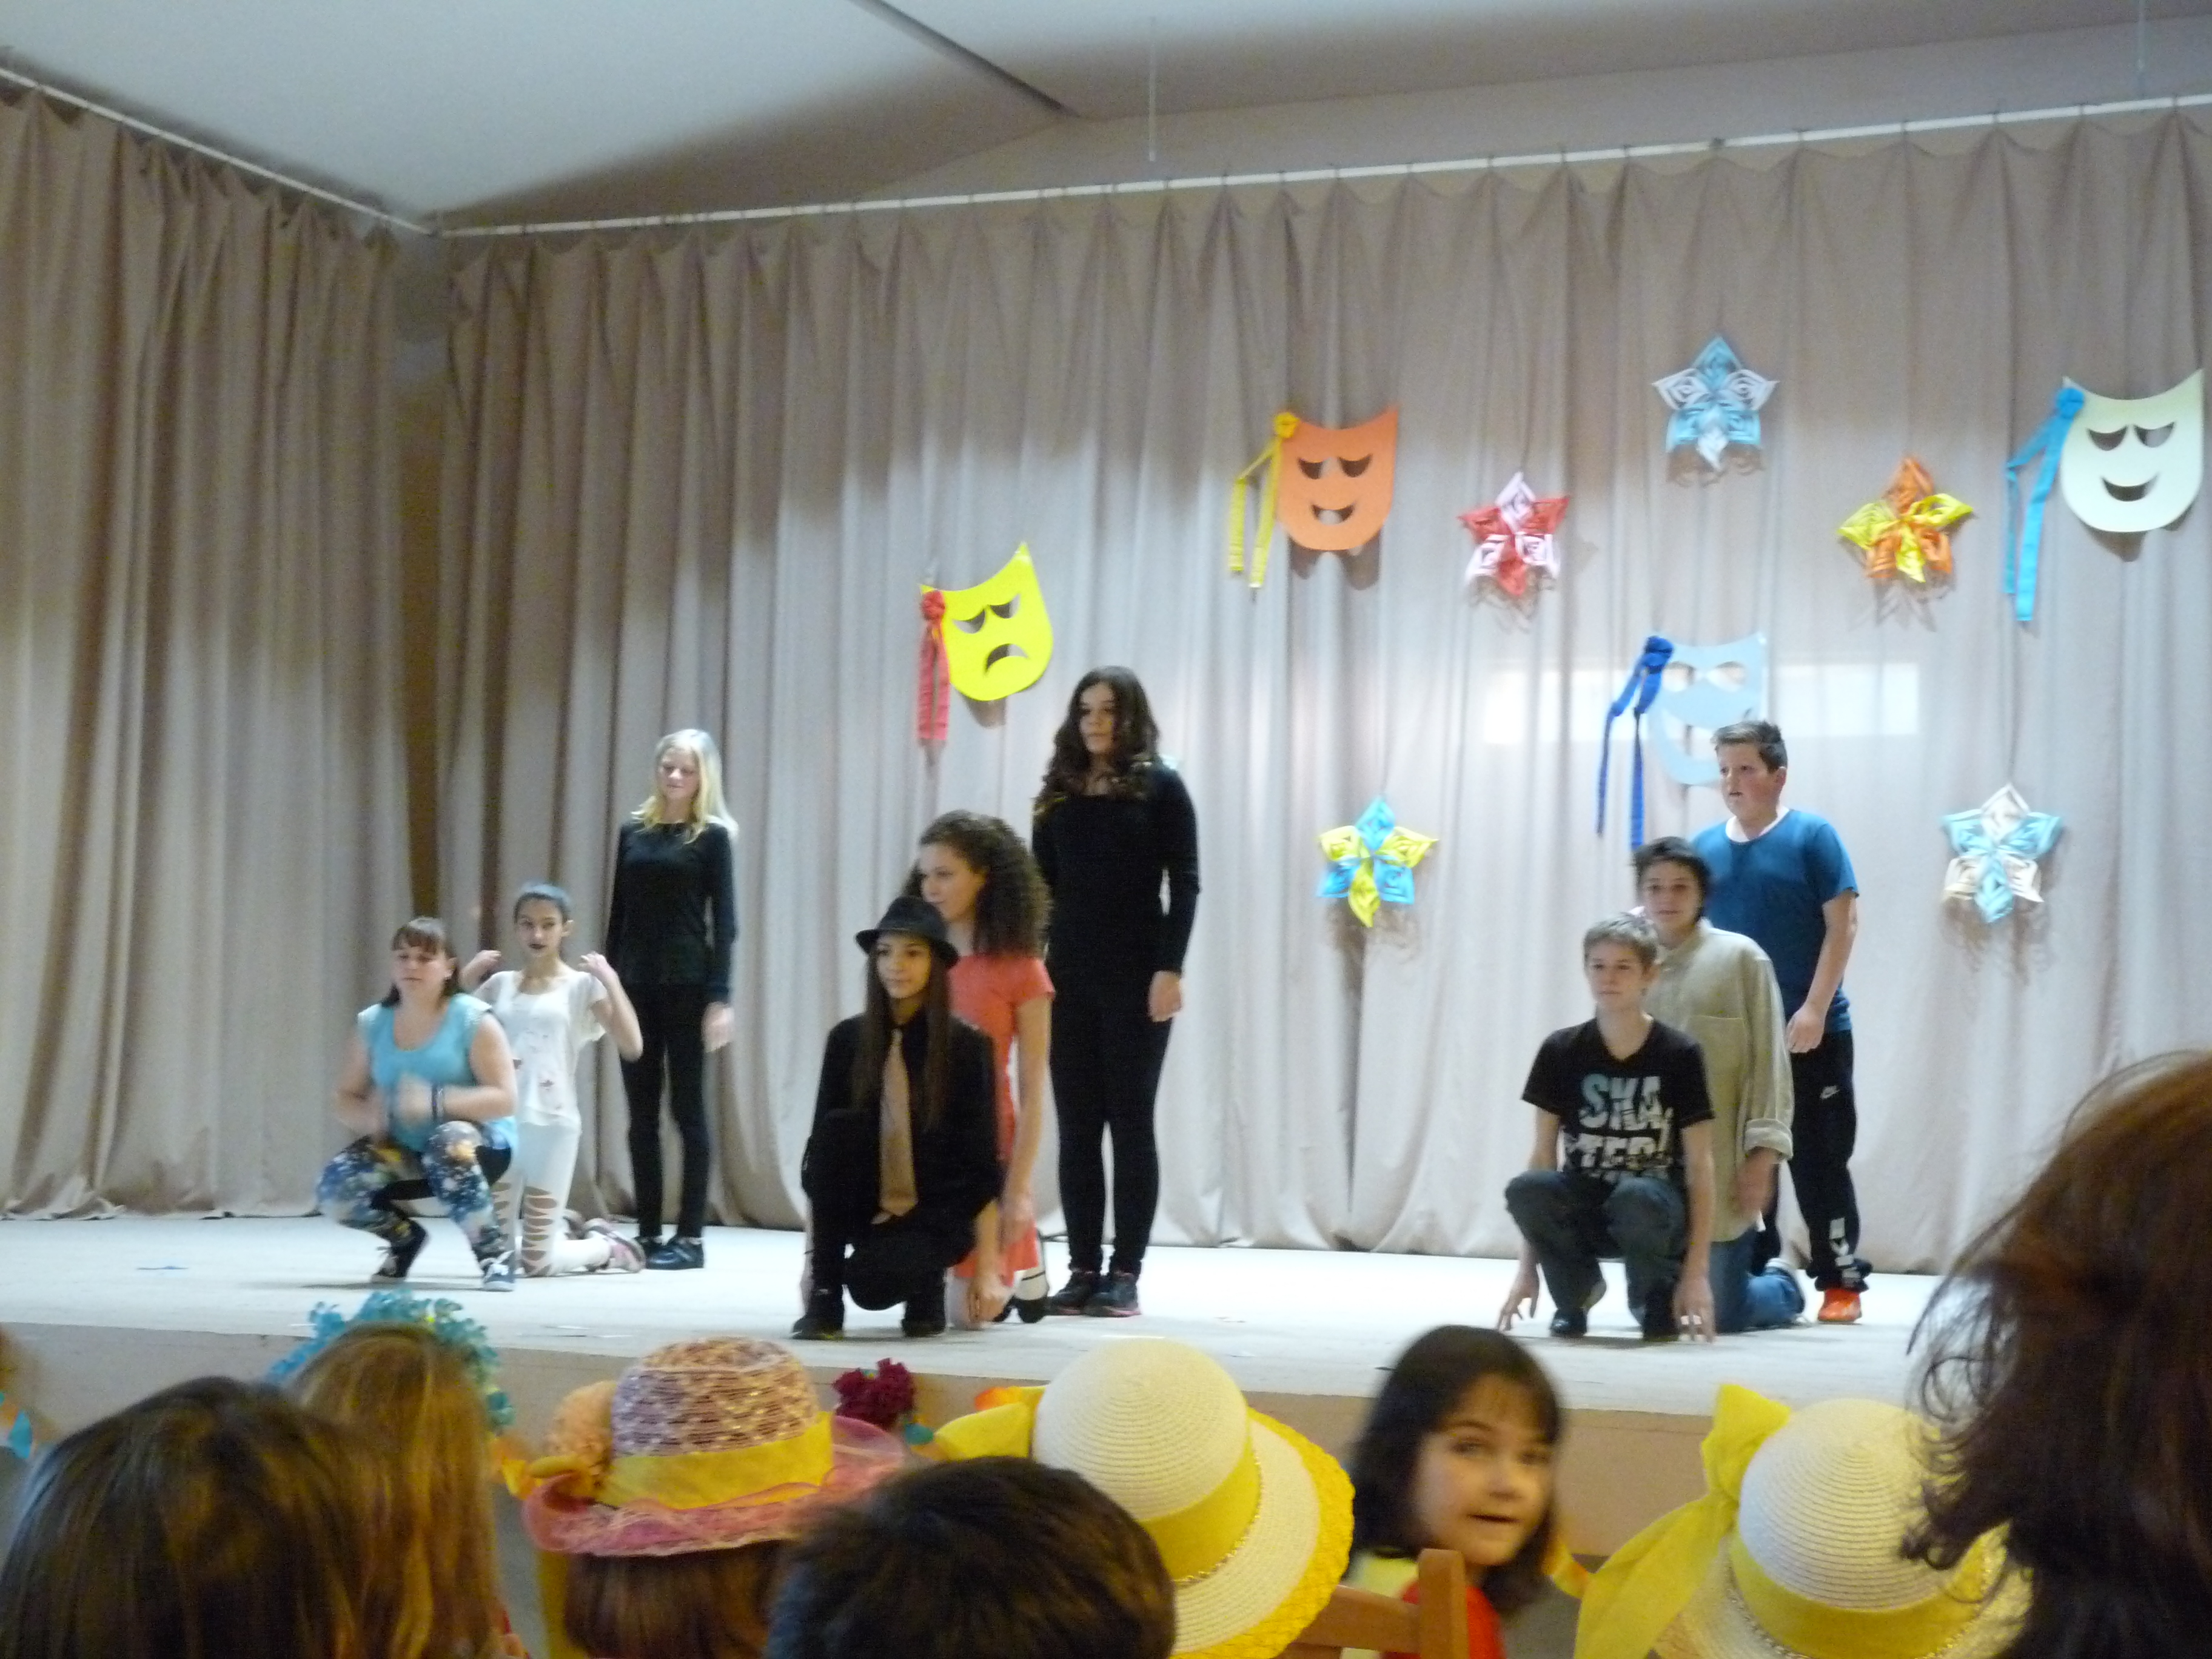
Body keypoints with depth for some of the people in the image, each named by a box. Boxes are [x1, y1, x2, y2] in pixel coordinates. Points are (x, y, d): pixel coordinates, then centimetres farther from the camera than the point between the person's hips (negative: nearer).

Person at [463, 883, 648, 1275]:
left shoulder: (582, 985, -1)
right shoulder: (500, 984, 10)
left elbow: (632, 1047, -12)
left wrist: (611, 981, -14)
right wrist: (465, 980, 2)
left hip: (552, 1124, -4)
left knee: (536, 1264, -3)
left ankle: (608, 1248, 27)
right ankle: (562, 1229, 31)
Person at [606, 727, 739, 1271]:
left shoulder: (713, 836, -1)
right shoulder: (633, 831, 11)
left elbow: (724, 921, -5)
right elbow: (618, 913, 13)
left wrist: (720, 996, -12)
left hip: (687, 984, -5)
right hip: (635, 982, 5)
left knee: (688, 1109, -1)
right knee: (641, 1114, 6)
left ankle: (691, 1237, 2)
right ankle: (648, 1233, 11)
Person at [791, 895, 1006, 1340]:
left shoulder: (967, 1047, -9)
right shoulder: (847, 1039, -1)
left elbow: (984, 1166, -10)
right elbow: (820, 1140, -1)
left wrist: (987, 1271, -14)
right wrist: (813, 1259, -5)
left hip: (937, 1214, -3)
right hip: (867, 1209, 4)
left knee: (870, 1279, -32)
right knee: (837, 1126, -25)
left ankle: (927, 1282, 6)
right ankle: (825, 1295, -17)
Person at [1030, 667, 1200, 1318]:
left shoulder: (1161, 787, 0)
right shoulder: (1058, 794, 11)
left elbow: (1184, 884, -4)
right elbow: (1042, 886, 11)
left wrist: (1171, 968, -13)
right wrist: (1031, 960, 1)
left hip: (1137, 976, -4)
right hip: (1069, 975, 4)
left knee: (1130, 1120, 0)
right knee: (1076, 1124, 4)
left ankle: (1125, 1273, 3)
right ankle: (1083, 1268, 8)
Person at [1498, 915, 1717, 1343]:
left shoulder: (1679, 1054, -8)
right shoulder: (1561, 1051, -2)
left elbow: (1700, 1166, -8)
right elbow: (1543, 1157, -1)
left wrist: (1697, 1272, -14)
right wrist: (1526, 1269, -4)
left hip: (1658, 1205, -2)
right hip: (1586, 1205, 2)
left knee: (1635, 1198, -38)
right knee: (1525, 1188, -31)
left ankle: (1659, 1297, -5)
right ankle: (1577, 1290, -1)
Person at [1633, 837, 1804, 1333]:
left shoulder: (1740, 958, -1)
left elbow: (1768, 1063, -4)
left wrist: (1762, 1153, -10)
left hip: (1718, 1169, -4)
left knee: (1720, 1314, -1)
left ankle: (1783, 1287, 34)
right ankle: (1754, 1276, 35)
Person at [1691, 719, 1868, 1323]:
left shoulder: (1812, 836, -5)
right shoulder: (1706, 847, 7)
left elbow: (1842, 925, -9)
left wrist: (1814, 1009, -15)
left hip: (1810, 1033, -4)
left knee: (1817, 1158, 0)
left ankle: (1842, 1282, 8)